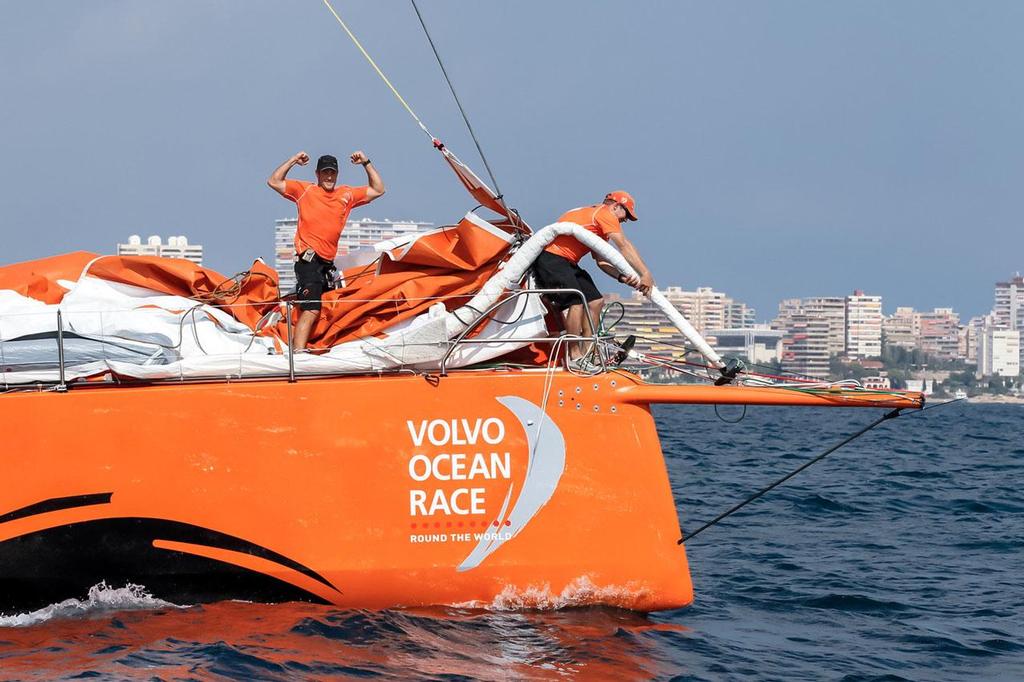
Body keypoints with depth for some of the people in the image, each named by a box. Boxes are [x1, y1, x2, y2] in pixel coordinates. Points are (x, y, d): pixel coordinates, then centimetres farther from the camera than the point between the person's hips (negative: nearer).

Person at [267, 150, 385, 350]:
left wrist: (366, 164, 12)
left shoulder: (346, 194, 16)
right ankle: (297, 353, -24)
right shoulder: (304, 190, 6)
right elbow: (274, 182, 2)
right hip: (308, 260, -6)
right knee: (311, 310, -18)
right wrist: (292, 161, -2)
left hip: (327, 263, 6)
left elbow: (377, 190, 20)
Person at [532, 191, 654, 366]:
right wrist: (646, 274, -16)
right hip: (550, 258, -11)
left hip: (567, 262, 11)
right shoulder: (605, 213, -6)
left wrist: (622, 276, -8)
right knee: (576, 301, -23)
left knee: (595, 301, 7)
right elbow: (624, 246, -13)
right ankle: (574, 356, -21)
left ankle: (586, 353, 8)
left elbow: (601, 261, 10)